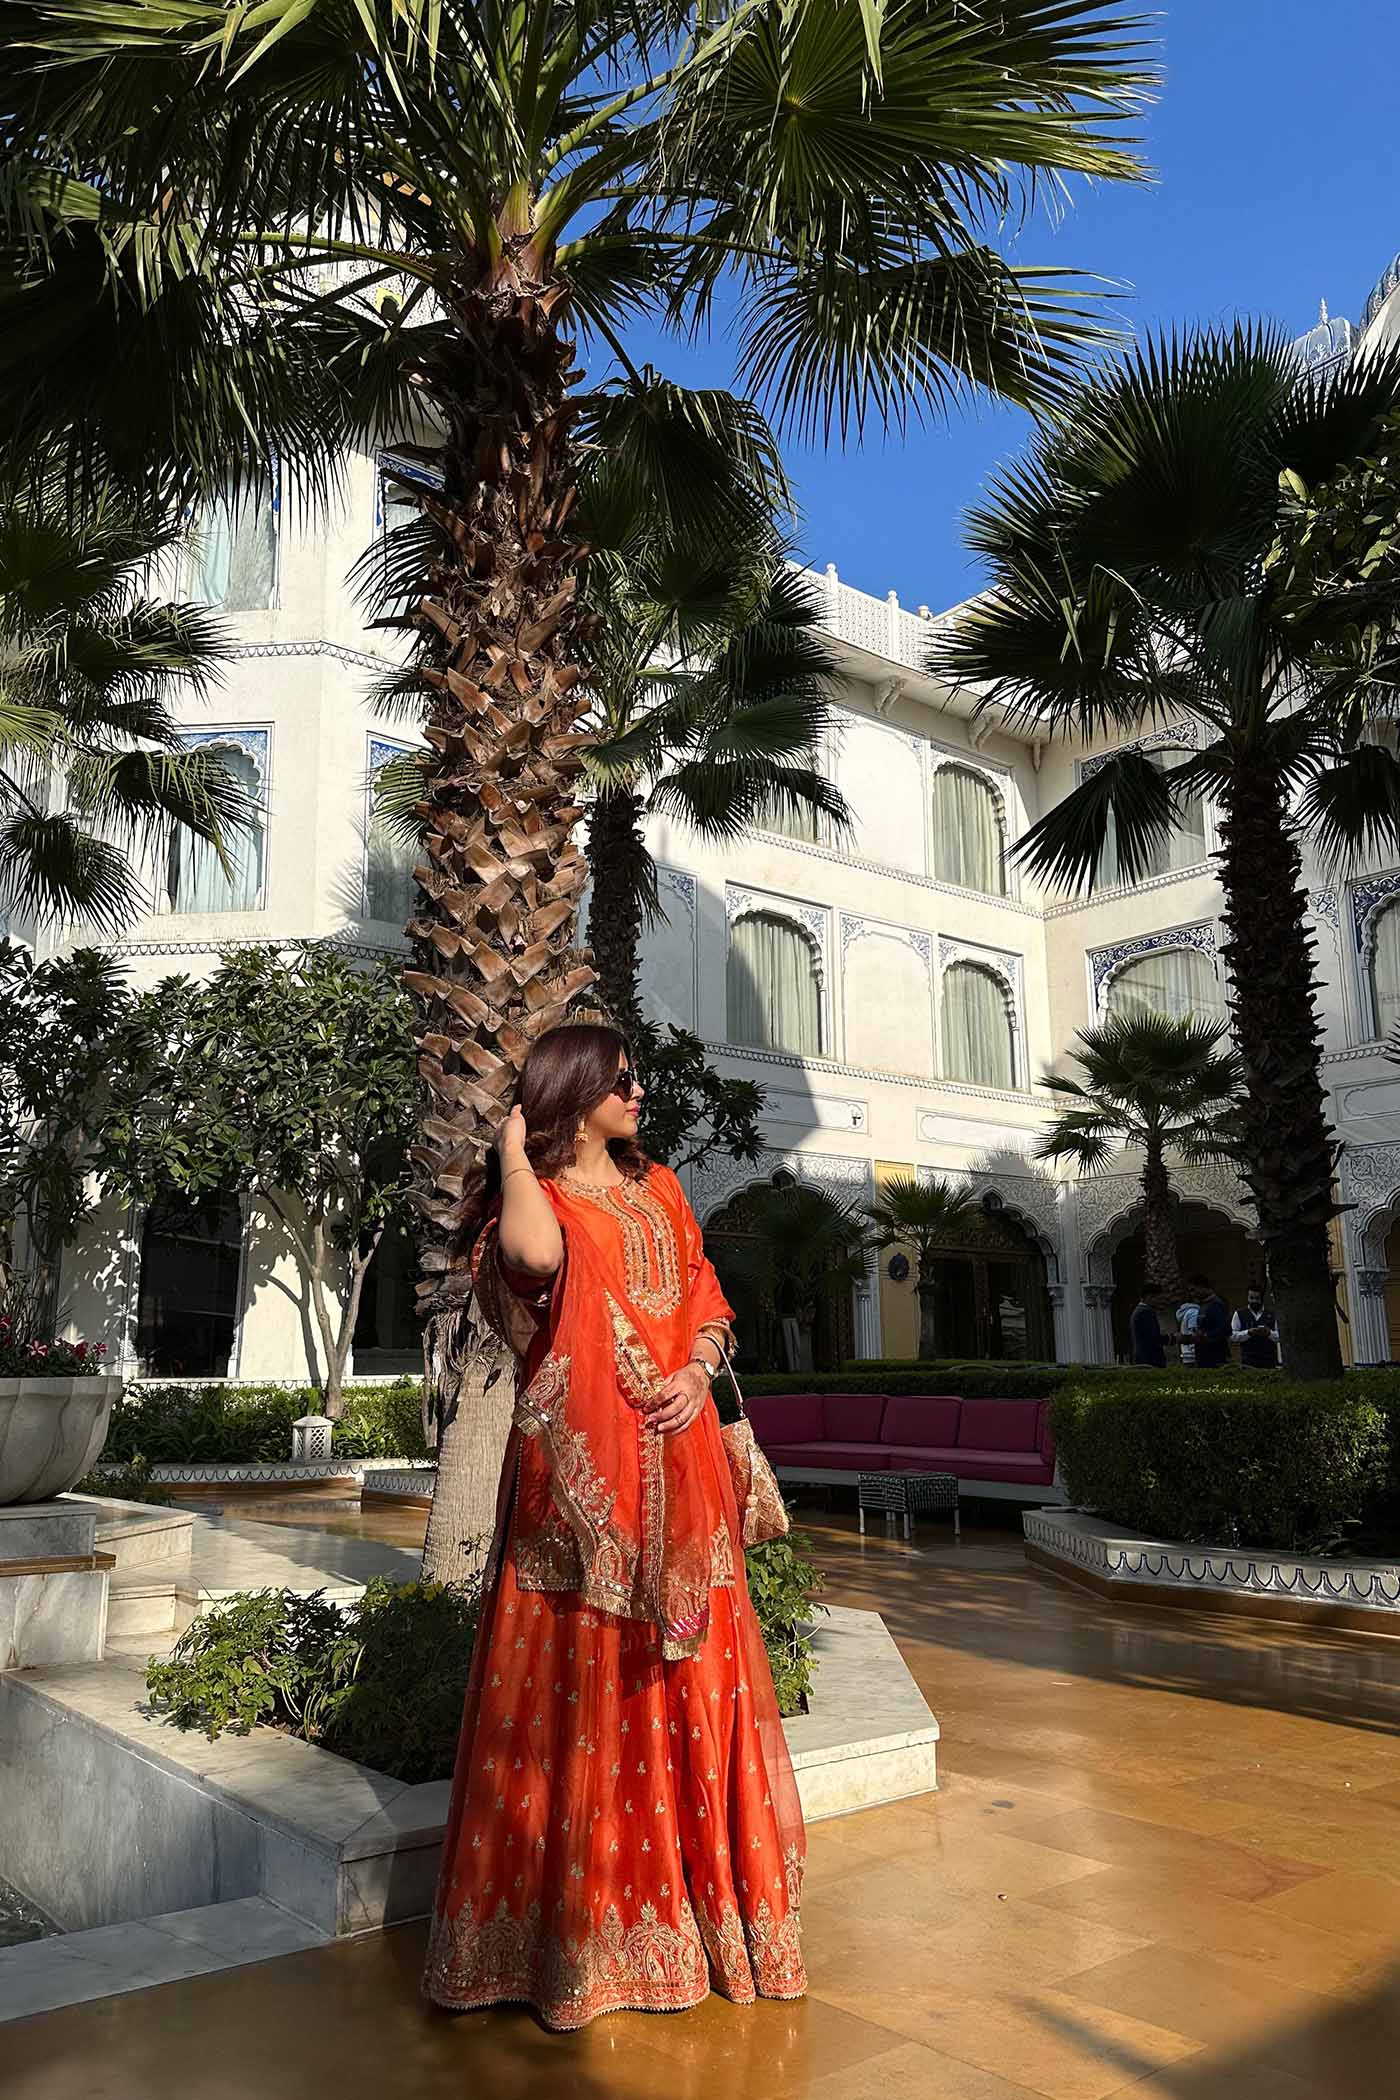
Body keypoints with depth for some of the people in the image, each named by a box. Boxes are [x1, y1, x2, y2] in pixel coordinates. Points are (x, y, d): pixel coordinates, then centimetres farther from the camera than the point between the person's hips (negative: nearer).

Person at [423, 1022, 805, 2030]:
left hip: (677, 1467, 5)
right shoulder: (537, 1198, 0)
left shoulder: (661, 1192, 17)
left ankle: (698, 1895, 23)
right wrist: (515, 1151, -10)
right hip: (582, 1470, -5)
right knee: (583, 1685, -1)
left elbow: (709, 1304, 15)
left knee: (689, 1682, 9)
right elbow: (535, 1255, -26)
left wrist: (698, 1372, -5)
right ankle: (585, 1915, 13)